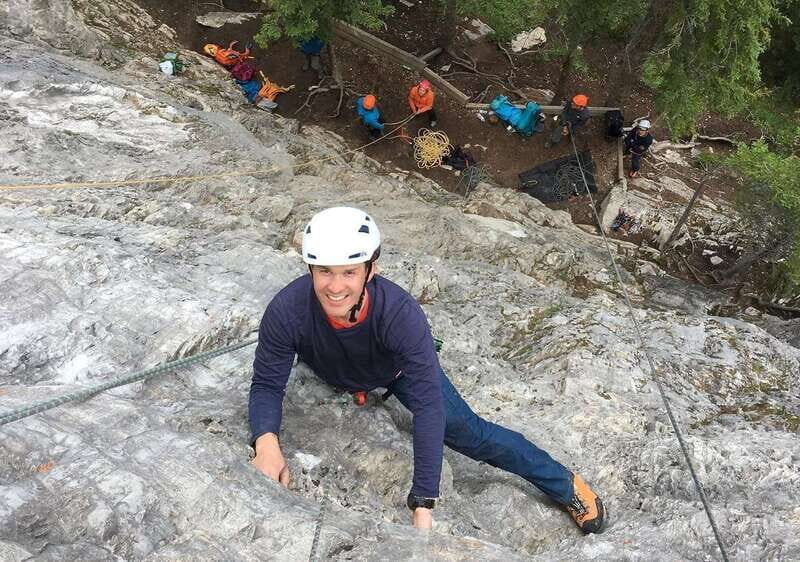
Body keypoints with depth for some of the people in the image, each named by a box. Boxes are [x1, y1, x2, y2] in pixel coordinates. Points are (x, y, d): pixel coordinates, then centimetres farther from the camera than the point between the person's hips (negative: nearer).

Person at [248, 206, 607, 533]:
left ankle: (564, 486, 16)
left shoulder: (401, 313, -43)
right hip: (332, 375, 2)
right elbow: (267, 384, -28)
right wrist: (267, 443, -50)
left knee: (468, 434, -2)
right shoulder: (287, 310, -40)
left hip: (397, 369, -1)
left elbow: (428, 406, -43)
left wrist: (423, 505, -47)